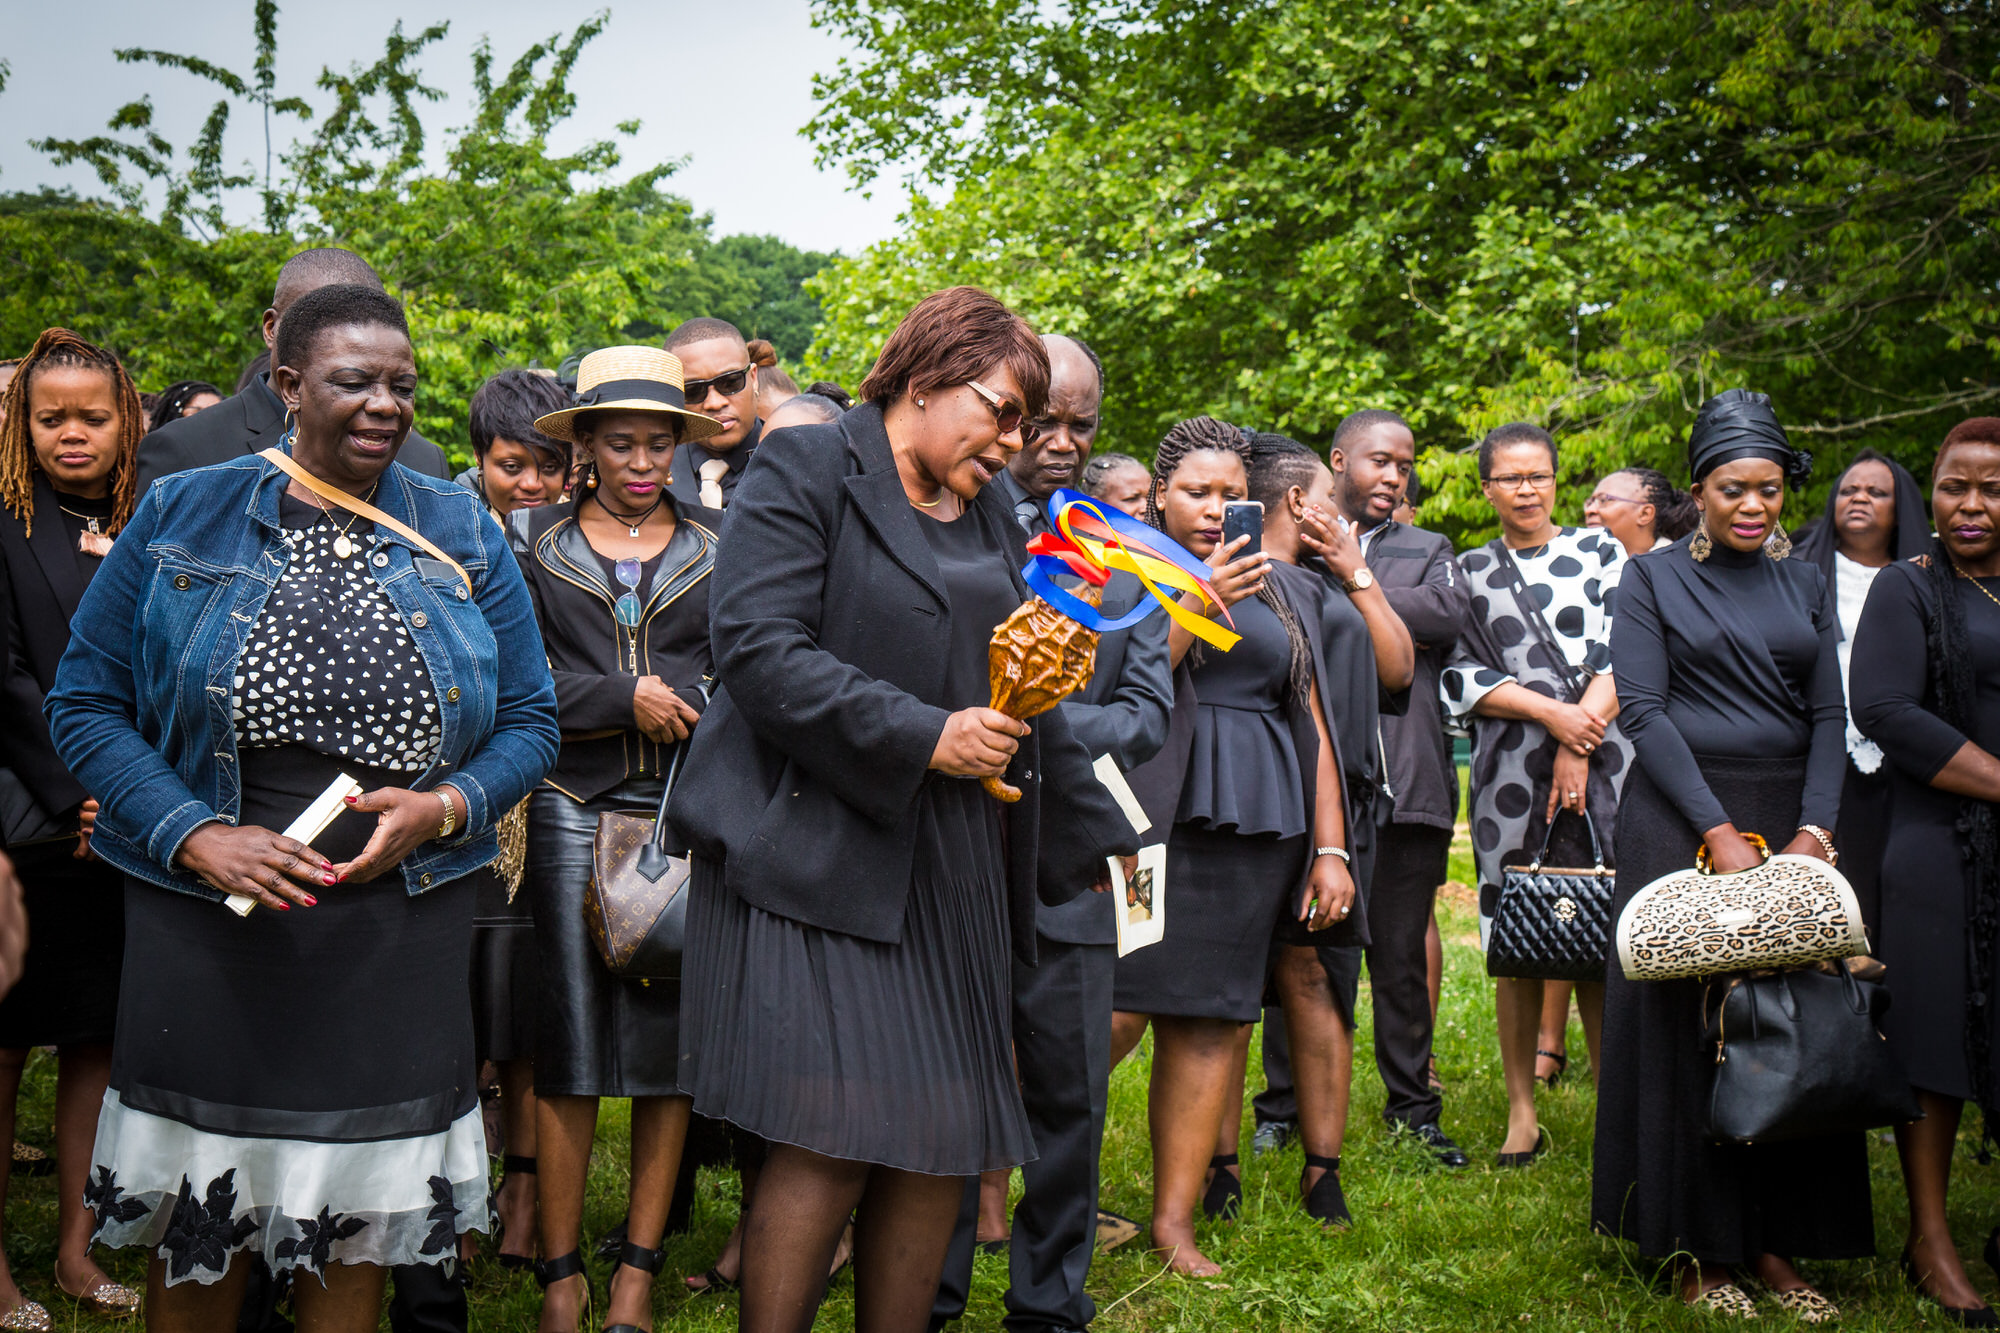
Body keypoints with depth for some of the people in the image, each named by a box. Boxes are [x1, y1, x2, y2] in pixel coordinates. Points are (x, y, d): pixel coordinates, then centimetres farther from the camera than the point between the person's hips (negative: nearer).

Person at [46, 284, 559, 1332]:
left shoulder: (462, 535, 6)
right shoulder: (182, 518, 1)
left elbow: (529, 720, 8)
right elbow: (85, 703, 0)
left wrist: (443, 809, -12)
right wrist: (193, 835, -14)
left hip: (399, 929, 2)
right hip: (209, 926, -1)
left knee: (356, 1225, 9)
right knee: (196, 1230, 5)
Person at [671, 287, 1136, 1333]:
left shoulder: (988, 513, 19)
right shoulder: (804, 473, -3)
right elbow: (758, 649, -16)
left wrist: (1094, 835, 27)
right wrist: (923, 737, -18)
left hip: (951, 875, 7)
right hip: (816, 848, -7)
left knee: (943, 1147, 5)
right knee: (830, 1138, -12)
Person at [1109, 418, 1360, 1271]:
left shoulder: (1286, 592, 18)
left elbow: (1312, 724, 16)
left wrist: (1331, 849, 8)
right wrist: (1199, 599, -14)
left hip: (1257, 824, 3)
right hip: (1154, 815, -3)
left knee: (1210, 1021, 1)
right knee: (1119, 1010, -11)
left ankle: (1175, 1221, 6)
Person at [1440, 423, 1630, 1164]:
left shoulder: (1599, 554, 12)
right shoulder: (1468, 573, 13)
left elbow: (1621, 659, 3)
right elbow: (1460, 676, 3)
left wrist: (1579, 743, -9)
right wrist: (1551, 714, -9)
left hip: (1600, 763, 0)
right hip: (1510, 769, 0)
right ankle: (1522, 1111, 6)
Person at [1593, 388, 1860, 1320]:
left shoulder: (1804, 587, 13)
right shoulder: (1652, 579, 1)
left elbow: (1829, 714, 8)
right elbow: (1642, 711, -7)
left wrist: (1813, 828, -8)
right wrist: (1718, 833, -15)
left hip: (1790, 824, 4)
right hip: (1681, 821, -4)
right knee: (1689, 1025, -2)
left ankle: (1774, 1243, 8)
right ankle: (1699, 1252, 5)